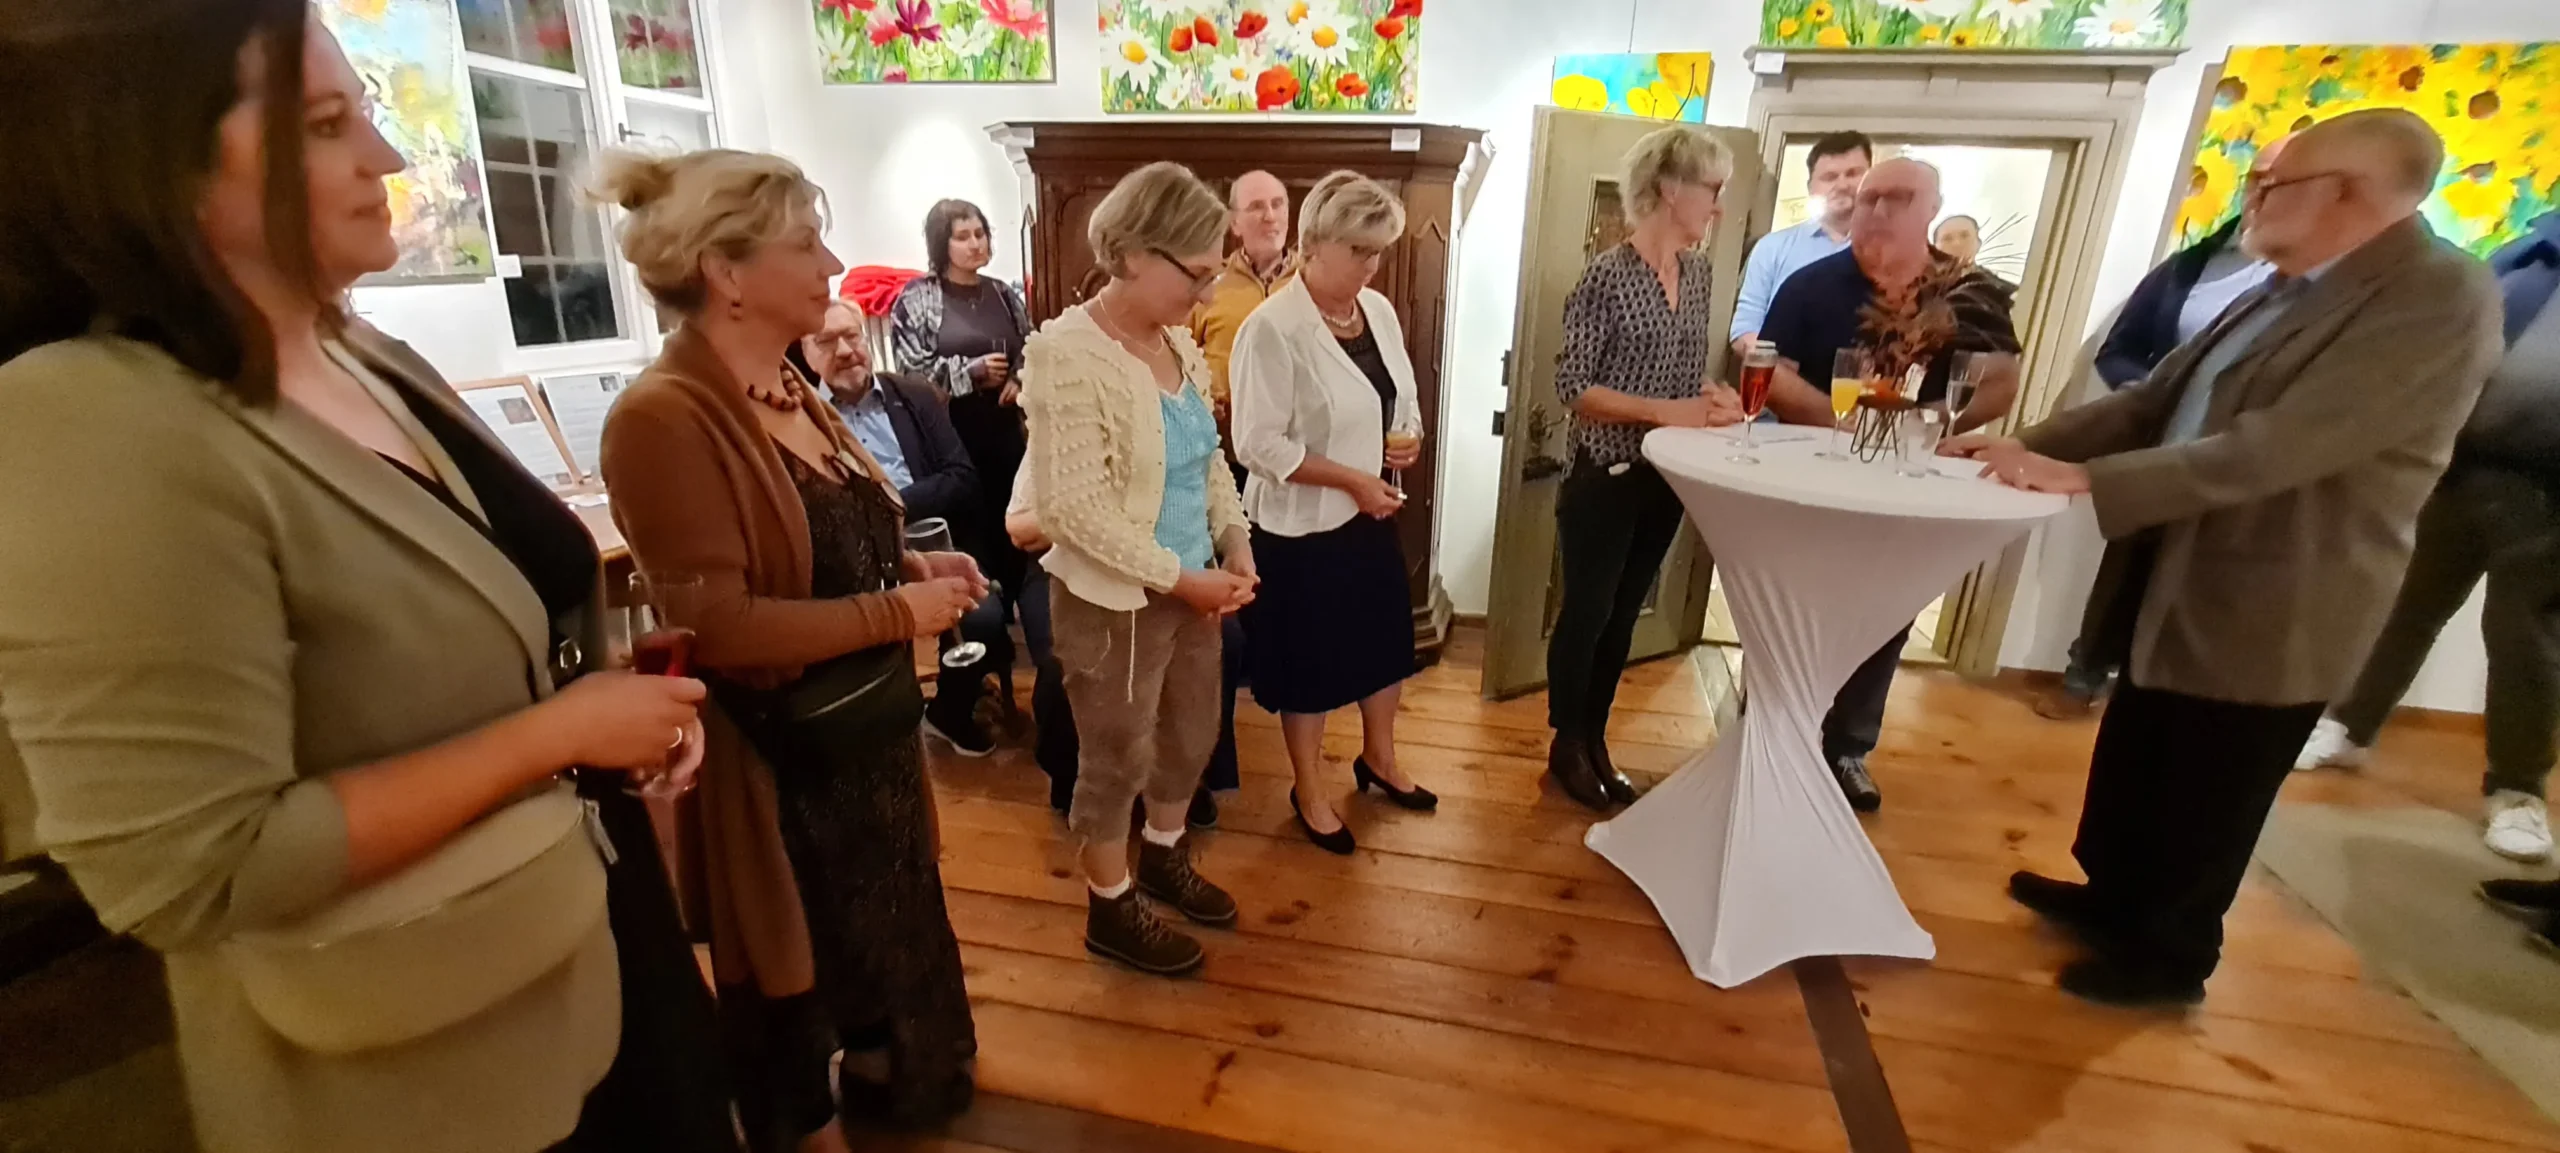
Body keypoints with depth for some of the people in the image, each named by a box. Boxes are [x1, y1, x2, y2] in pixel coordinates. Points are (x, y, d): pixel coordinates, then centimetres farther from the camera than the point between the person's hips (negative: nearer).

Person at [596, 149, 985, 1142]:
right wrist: (899, 612, -22)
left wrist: (914, 566, 1)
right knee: (799, 989, 14)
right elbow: (717, 626, -28)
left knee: (893, 944, 26)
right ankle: (800, 1123, 40)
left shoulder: (786, 391, 8)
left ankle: (898, 1088, 50)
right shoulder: (665, 418, -22)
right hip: (776, 770, -9)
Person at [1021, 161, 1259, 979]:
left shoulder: (1178, 342, 3)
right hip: (1113, 601, -8)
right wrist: (1180, 578, -21)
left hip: (1192, 587, 8)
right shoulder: (1067, 355, -22)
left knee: (1191, 735, 22)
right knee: (1116, 759, 11)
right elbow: (1073, 509, -25)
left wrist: (1236, 545, -2)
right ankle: (1110, 911, 35)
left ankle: (1163, 857, 49)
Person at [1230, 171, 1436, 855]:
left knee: (1385, 638, 20)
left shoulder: (1378, 310, 4)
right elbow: (1260, 444, -22)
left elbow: (1404, 395, 16)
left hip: (1373, 513, 8)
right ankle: (1310, 793, 31)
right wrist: (1352, 479, -23)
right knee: (1309, 659, 9)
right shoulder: (1273, 328, -20)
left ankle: (1379, 758, 46)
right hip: (1302, 525, -7)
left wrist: (1409, 436, -6)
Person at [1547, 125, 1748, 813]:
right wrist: (1664, 411, -23)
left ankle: (1595, 742, 31)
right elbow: (1572, 386, -17)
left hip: (1668, 478, 7)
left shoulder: (1700, 271, 7)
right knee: (1586, 613, 6)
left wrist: (1715, 398, -6)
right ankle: (1565, 746, 25)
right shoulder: (1609, 274, -14)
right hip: (1607, 476, -7)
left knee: (1623, 615, 16)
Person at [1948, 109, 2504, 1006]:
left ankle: (2169, 957, 31)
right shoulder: (2281, 295, 10)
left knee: (2205, 802, 10)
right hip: (2184, 588, 9)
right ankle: (2110, 899, 44)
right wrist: (2025, 445, -4)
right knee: (2130, 767, 23)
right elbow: (2153, 401, 9)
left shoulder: (2441, 297, -19)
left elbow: (2274, 448, -30)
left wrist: (2084, 477, -31)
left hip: (2271, 615, -9)